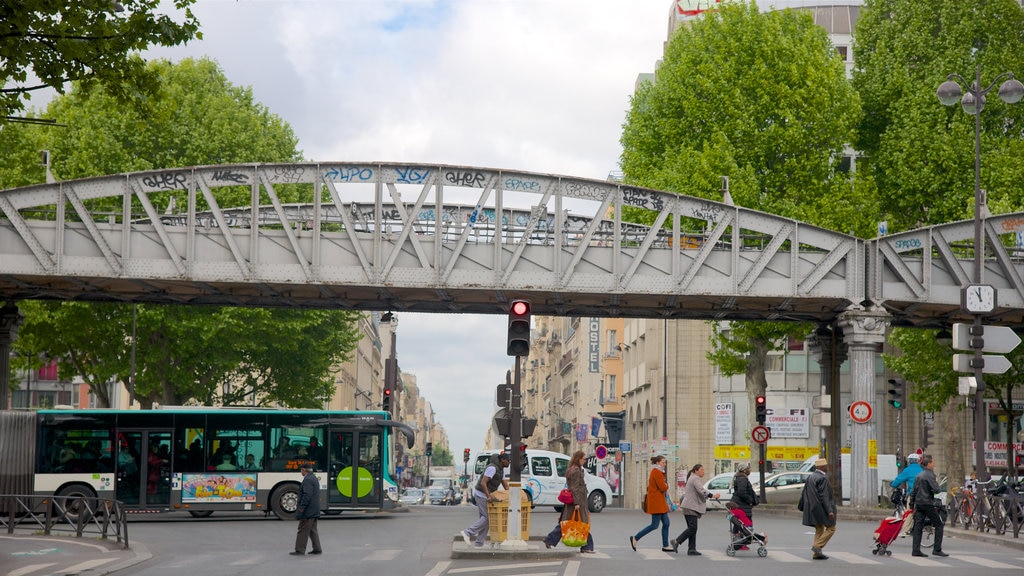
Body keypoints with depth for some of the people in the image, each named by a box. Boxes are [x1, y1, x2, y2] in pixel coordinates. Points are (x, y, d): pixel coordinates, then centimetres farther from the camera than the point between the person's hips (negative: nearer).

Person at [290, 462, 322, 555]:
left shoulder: (307, 480, -17)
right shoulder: (314, 478, 15)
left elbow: (307, 495, -25)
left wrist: (301, 507, -21)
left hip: (307, 510, -10)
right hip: (314, 510, 10)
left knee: (303, 530, -5)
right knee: (312, 530, 14)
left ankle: (300, 550, -3)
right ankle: (317, 548, 16)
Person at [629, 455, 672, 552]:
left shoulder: (656, 472, 18)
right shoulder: (657, 472, -14)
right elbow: (663, 487, -21)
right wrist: (666, 486, 1)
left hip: (660, 501, 11)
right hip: (656, 501, -11)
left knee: (666, 523, 8)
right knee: (654, 525, -8)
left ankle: (665, 546, 10)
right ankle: (635, 538, -1)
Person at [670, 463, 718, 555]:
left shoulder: (692, 478, 24)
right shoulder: (696, 479, -10)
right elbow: (701, 490, -25)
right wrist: (712, 495, -30)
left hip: (690, 507, 11)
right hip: (691, 507, -11)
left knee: (692, 528, 6)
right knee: (692, 528, -14)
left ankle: (691, 549, 3)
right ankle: (676, 542, -12)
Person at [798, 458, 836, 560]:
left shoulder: (810, 477, 11)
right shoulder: (822, 478, -17)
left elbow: (804, 493, 17)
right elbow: (823, 496, -22)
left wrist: (801, 506, 25)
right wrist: (829, 511, -22)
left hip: (813, 508, 9)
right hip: (821, 508, -9)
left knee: (819, 530, 14)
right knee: (831, 528, 1)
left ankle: (817, 554, 13)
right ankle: (817, 546, -8)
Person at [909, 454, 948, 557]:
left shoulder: (919, 475, 13)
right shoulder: (929, 475, -12)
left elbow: (914, 491, 16)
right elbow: (936, 490, -20)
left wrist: (912, 505, 21)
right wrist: (937, 483, 1)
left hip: (918, 503, 8)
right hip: (928, 503, -8)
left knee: (918, 527, 6)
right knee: (939, 525, 2)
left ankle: (915, 550, 3)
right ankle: (937, 549, -2)